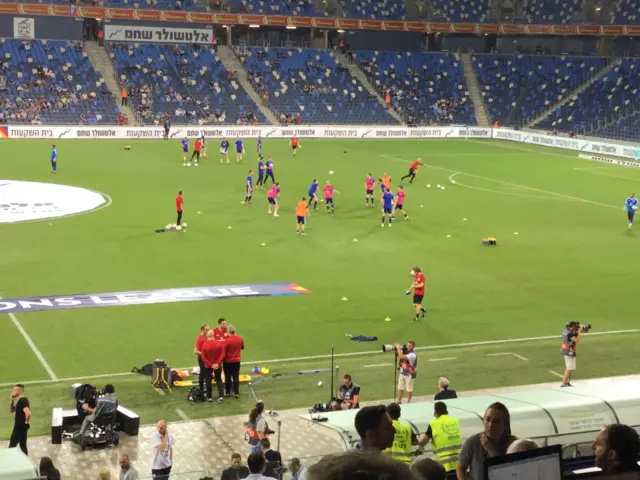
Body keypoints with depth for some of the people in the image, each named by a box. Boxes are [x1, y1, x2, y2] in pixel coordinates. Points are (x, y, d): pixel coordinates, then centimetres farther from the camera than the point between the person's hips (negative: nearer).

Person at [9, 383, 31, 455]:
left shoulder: (22, 401, -22)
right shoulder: (20, 400, 10)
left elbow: (28, 413, -36)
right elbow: (12, 410, 19)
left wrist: (27, 422, -19)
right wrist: (11, 401, 5)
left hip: (20, 427, -10)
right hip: (20, 426, 10)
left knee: (12, 446, -1)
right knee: (23, 445, 14)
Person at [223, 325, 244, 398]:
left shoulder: (227, 340, -22)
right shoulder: (240, 338, -6)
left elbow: (224, 352, -16)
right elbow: (242, 347, 12)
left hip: (228, 361, -3)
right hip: (237, 361, 3)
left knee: (228, 377, 11)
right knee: (236, 377, 8)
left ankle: (228, 392, 21)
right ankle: (236, 393, 8)